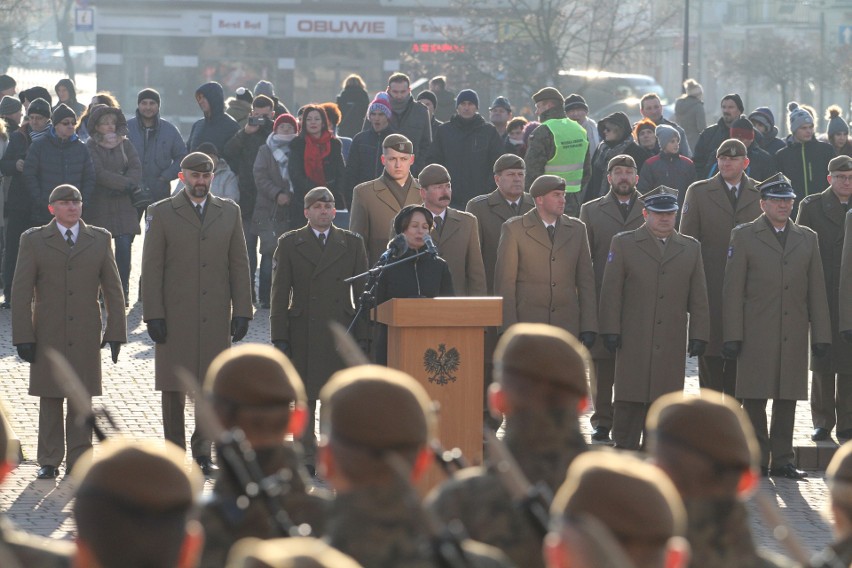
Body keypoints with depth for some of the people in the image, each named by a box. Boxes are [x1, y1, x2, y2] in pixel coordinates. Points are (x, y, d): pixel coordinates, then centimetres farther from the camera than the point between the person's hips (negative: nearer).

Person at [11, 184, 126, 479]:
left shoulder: (100, 239, 9)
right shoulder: (33, 240, 4)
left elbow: (113, 289, 10)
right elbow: (21, 292, 1)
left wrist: (115, 331, 3)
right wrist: (23, 337, -5)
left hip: (86, 337, 1)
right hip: (48, 336, -1)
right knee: (50, 399, 2)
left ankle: (78, 460, 9)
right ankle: (49, 461, 10)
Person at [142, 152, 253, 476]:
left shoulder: (229, 212, 10)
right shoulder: (161, 213, 2)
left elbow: (239, 265, 9)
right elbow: (151, 268, -1)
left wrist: (241, 311, 2)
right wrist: (153, 314, -8)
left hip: (216, 316, 2)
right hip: (175, 317, -2)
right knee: (174, 387, 2)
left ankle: (203, 452, 13)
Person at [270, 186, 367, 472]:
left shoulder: (352, 243, 9)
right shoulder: (289, 243, 6)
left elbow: (362, 292, 7)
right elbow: (280, 294, 4)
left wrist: (363, 335, 0)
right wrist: (280, 337, -3)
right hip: (303, 335, 0)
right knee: (304, 397, 3)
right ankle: (307, 457, 10)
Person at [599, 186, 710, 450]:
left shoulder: (690, 248, 13)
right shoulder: (623, 243, 6)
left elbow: (698, 298, 12)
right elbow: (611, 291, 2)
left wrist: (699, 336, 5)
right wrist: (611, 330, -5)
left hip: (672, 345, 2)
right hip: (634, 344, -2)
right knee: (629, 402, -2)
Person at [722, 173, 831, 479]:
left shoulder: (807, 238, 13)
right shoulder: (744, 236, 3)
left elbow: (816, 290, 12)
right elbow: (733, 289, 0)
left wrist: (821, 335, 6)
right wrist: (732, 336, -6)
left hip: (794, 336, 3)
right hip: (756, 336, -3)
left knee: (787, 399, 4)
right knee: (754, 399, -2)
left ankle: (782, 461, 10)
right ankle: (756, 462, 5)